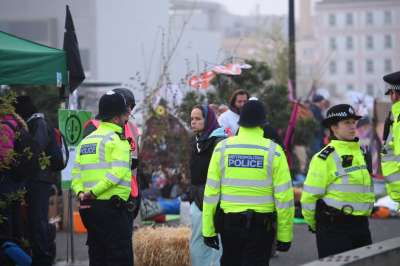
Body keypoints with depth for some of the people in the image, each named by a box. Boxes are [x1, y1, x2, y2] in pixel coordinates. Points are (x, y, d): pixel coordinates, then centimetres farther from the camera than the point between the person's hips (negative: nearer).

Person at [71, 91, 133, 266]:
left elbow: (76, 173, 8)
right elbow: (118, 173, -21)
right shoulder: (118, 140, -8)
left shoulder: (86, 141, 15)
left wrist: (80, 192, -6)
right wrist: (94, 191, -18)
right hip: (113, 207, -8)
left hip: (89, 207, 8)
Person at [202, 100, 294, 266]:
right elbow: (284, 196, -8)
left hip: (229, 222, 2)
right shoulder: (273, 151, -7)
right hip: (261, 225, -2)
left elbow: (211, 192, -2)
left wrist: (208, 230, 4)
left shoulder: (222, 148, -2)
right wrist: (285, 235, -2)